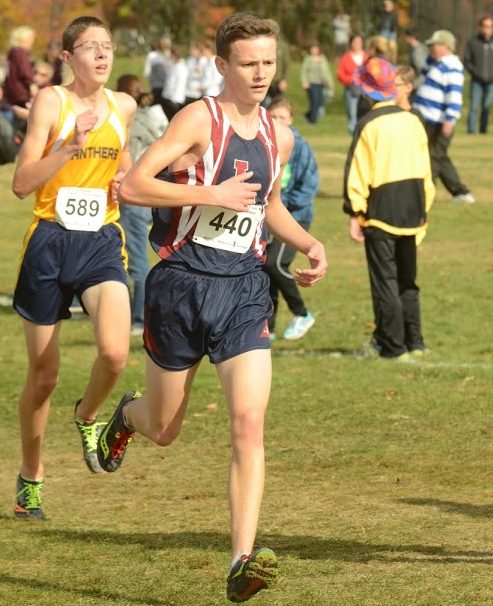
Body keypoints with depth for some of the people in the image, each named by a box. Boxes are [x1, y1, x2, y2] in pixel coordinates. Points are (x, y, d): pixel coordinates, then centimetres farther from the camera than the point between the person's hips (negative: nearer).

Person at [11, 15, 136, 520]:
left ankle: (87, 415, 12)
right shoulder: (51, 101, -7)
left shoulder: (123, 106, 7)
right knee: (43, 374, 6)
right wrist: (72, 144, -24)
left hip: (102, 242, 3)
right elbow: (22, 183, -14)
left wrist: (123, 183, 5)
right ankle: (30, 475, 26)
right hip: (50, 242, -3)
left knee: (115, 353, -22)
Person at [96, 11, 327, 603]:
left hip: (244, 288, 4)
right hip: (182, 284, -3)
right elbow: (131, 185, -19)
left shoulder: (278, 137, 10)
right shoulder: (199, 119, -10)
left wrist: (309, 244, 12)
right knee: (163, 431, 12)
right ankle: (126, 415, 50)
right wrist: (212, 194, -22)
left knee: (249, 423, -15)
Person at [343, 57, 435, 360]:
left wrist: (355, 213, -8)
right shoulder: (413, 121, 6)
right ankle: (414, 341, 19)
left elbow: (357, 172, -13)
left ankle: (393, 345, 0)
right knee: (407, 279, 17)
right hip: (412, 209, 6)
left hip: (381, 210, -6)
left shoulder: (369, 125, -12)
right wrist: (423, 209, 20)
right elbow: (426, 171, 12)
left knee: (385, 280, 0)